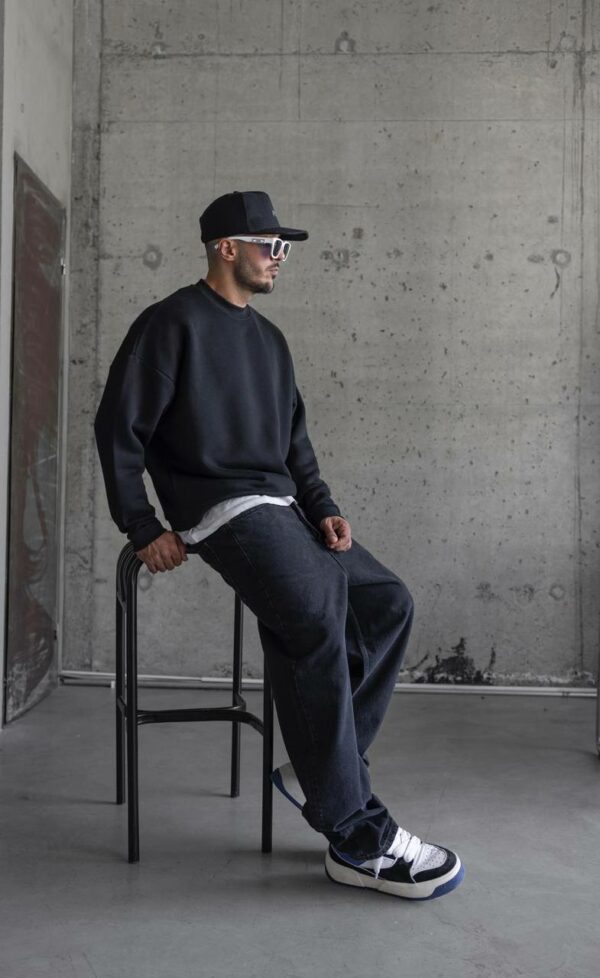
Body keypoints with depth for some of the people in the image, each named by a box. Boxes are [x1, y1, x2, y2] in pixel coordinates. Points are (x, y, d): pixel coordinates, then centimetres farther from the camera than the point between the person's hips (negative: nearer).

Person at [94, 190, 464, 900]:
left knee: (387, 602, -3)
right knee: (314, 614, -30)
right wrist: (144, 529, -10)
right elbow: (118, 428, -6)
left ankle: (318, 770, -1)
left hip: (281, 508, 9)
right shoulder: (174, 323, -2)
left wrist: (323, 508, 6)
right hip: (220, 508, -9)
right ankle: (357, 837, -24)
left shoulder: (268, 339, 21)